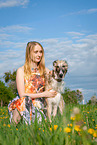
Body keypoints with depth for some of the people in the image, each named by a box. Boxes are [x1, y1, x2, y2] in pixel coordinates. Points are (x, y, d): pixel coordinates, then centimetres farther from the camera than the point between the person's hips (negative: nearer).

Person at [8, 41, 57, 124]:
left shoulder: (44, 70, 12)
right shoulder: (21, 70, 0)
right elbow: (22, 94, -7)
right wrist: (43, 94, -11)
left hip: (38, 105, 2)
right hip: (23, 105, -2)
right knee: (24, 100, -37)